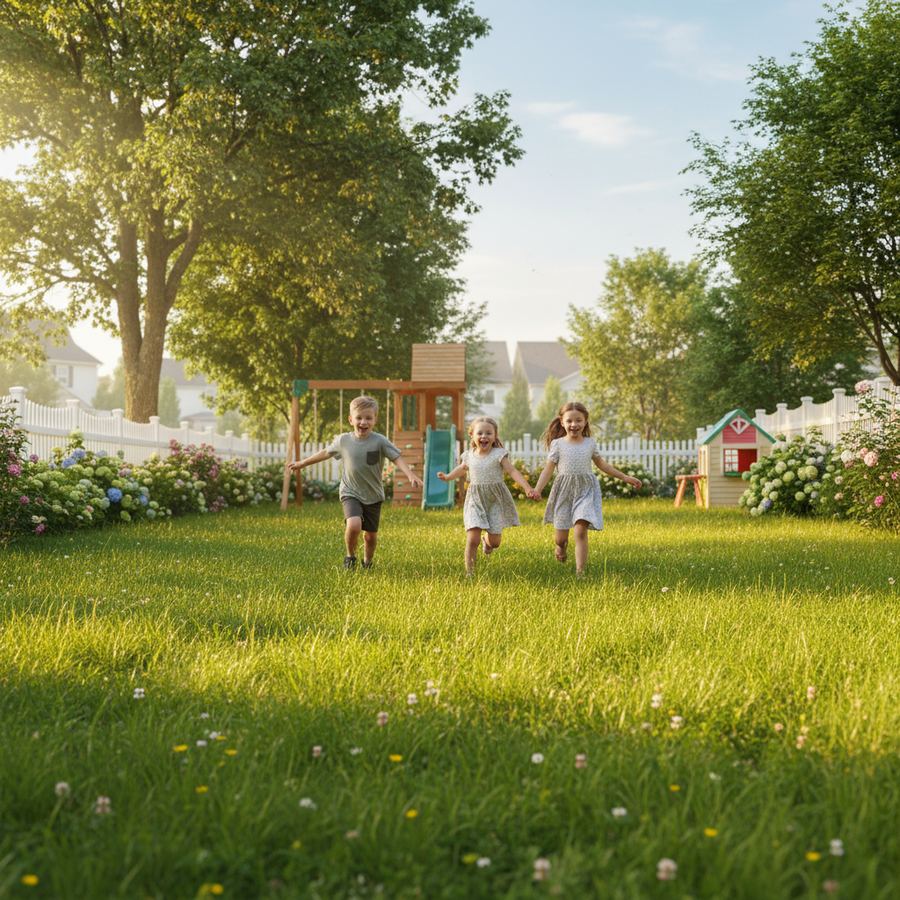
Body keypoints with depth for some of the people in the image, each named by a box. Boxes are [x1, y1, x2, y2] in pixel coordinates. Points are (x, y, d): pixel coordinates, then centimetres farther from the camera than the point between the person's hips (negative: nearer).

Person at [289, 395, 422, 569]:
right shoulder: (343, 440, -3)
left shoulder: (380, 441, -11)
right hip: (350, 494, 0)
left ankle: (368, 561, 39)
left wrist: (411, 475, -35)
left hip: (373, 496, 0)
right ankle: (350, 556, 3)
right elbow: (326, 453, 13)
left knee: (371, 535, 9)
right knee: (354, 525, -25)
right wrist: (303, 463, 23)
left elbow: (397, 459, -18)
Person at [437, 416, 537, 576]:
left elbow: (512, 471, -14)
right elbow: (462, 468, 24)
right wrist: (447, 477, 22)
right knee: (472, 539, -11)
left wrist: (527, 487, -24)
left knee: (494, 541, 3)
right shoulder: (469, 455, 2)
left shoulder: (499, 454, -9)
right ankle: (469, 572, 1)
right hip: (475, 500, 1)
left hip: (495, 500, -1)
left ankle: (488, 540, 41)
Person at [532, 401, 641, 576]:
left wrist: (625, 477, 20)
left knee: (580, 531, -16)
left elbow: (601, 464, 20)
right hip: (564, 491, 0)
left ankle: (580, 571, -13)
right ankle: (561, 546, 44)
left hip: (585, 491, 0)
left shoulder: (590, 443, 7)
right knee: (561, 536, 6)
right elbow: (548, 469, -3)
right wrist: (538, 489, -19)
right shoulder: (557, 444, 0)